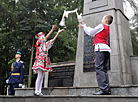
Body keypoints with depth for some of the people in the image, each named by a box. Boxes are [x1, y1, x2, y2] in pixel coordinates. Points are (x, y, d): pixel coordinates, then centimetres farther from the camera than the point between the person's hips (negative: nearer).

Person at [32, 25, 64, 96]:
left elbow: (53, 40, 25)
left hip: (44, 61, 8)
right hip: (40, 60, -8)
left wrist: (58, 32, 23)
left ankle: (39, 91, 4)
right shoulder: (39, 42, 2)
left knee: (42, 77, 3)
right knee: (39, 76, -12)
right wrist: (52, 29, -11)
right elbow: (46, 37, -10)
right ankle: (36, 91, -9)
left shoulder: (45, 44, 22)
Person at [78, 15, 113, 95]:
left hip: (101, 49, -9)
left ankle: (104, 89, -24)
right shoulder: (107, 29, 28)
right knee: (103, 69, 5)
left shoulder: (102, 26, 2)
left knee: (99, 68, -16)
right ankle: (107, 90, 1)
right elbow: (93, 33, 34)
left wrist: (85, 27, 23)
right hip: (105, 50, 9)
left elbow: (91, 33, 6)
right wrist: (84, 27, 41)